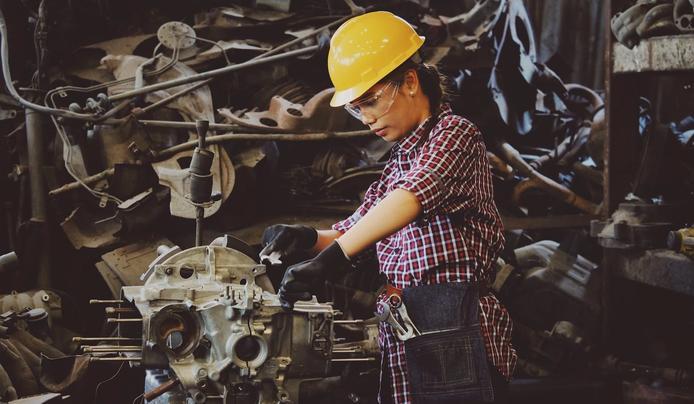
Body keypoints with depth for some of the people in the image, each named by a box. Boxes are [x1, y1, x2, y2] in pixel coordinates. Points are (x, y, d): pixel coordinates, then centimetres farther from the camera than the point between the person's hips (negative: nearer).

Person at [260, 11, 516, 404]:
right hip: (403, 340, 8)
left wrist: (334, 257, -35)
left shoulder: (454, 134, -6)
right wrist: (309, 237, 0)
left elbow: (414, 195, -25)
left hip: (453, 337, -8)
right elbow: (354, 229, 23)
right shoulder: (401, 160, 22)